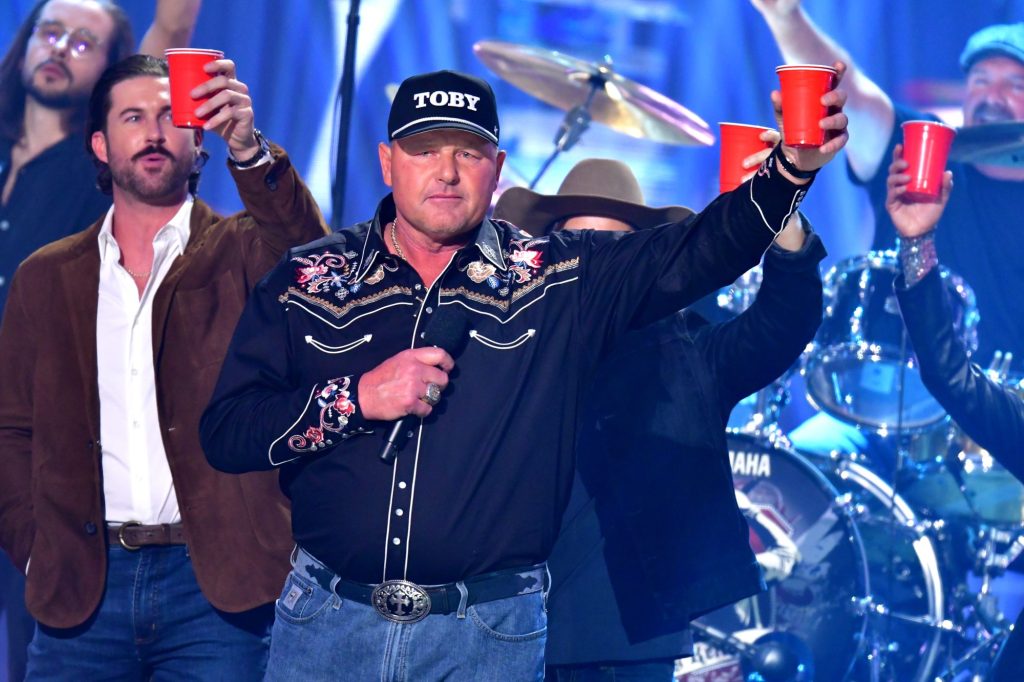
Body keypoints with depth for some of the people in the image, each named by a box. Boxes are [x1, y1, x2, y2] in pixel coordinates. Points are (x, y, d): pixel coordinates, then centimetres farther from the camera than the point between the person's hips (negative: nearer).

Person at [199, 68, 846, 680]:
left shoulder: (560, 277, 4)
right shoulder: (308, 279, 4)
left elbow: (700, 249, -6)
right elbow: (224, 432, -2)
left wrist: (790, 169, -22)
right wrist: (357, 398, -14)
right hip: (330, 619, 1)